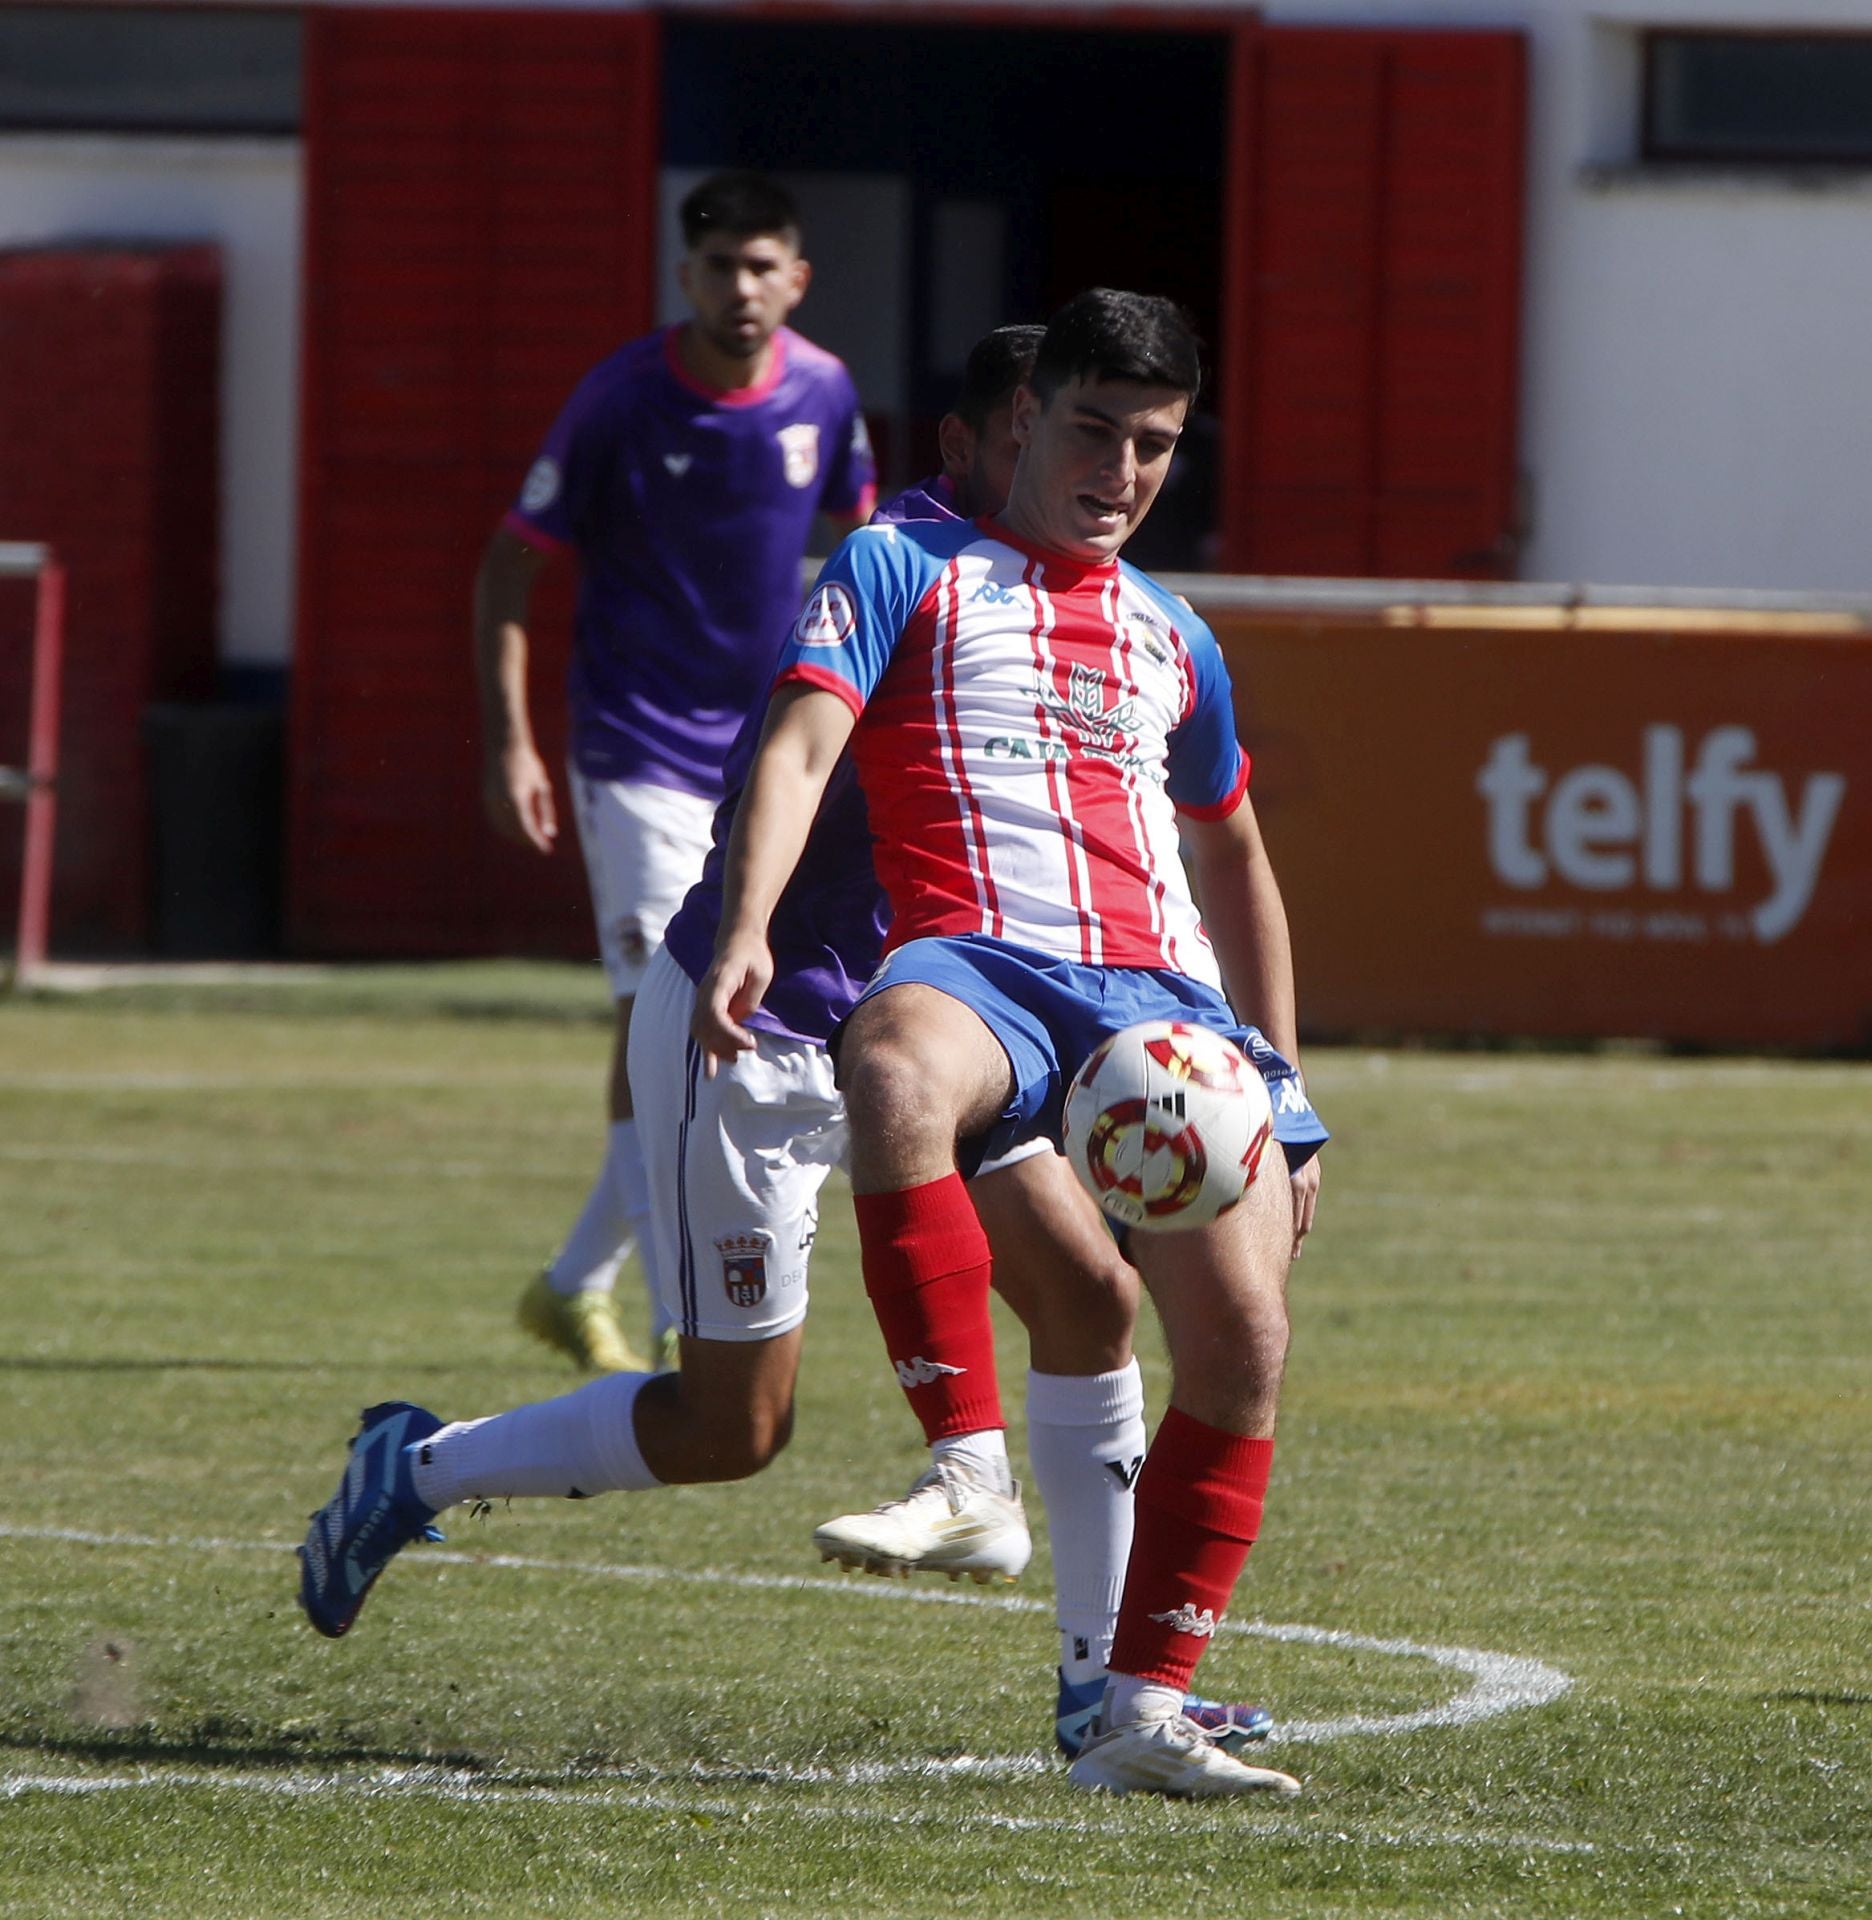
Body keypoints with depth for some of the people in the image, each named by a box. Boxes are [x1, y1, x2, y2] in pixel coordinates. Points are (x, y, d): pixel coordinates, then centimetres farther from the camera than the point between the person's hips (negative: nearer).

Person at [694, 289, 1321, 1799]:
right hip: (979, 964, -5)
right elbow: (801, 747, -3)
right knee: (894, 1074, -43)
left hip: (1166, 991, 5)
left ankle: (1144, 1713, -5)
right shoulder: (905, 572, 12)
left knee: (1244, 1336, -14)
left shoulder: (1172, 640, 27)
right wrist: (745, 929, -22)